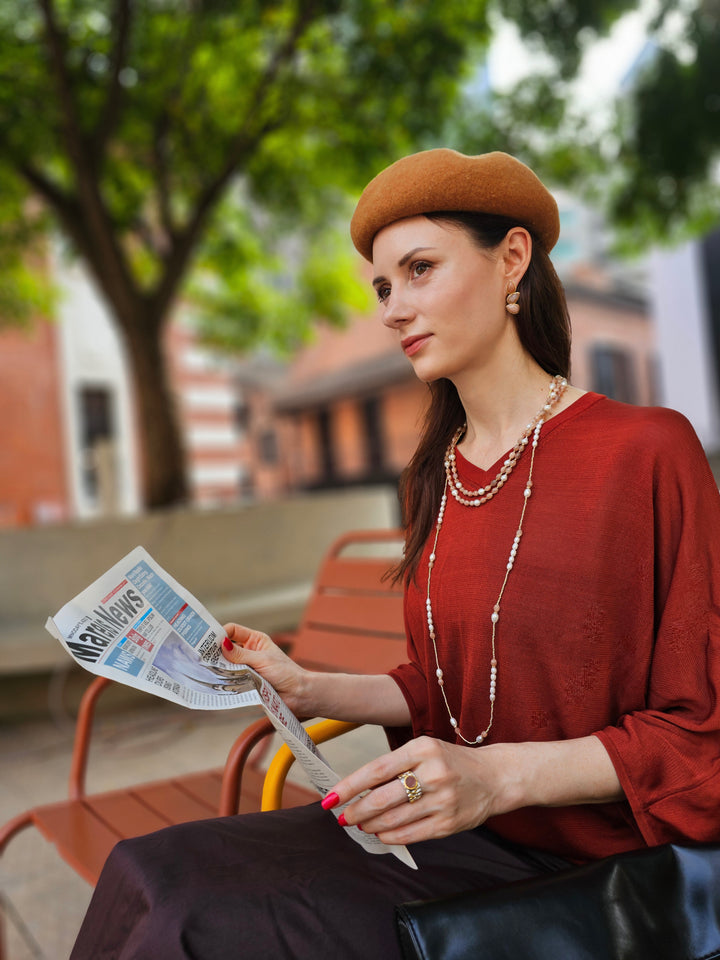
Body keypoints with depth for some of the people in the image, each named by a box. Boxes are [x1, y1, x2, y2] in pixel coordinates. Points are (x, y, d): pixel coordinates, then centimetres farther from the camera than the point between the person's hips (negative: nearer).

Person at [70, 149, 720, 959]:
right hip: (450, 831, 5)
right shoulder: (434, 479, 7)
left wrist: (499, 776, -24)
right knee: (154, 871, -13)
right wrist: (307, 690, 0)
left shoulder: (648, 452, -13)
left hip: (573, 860, -5)